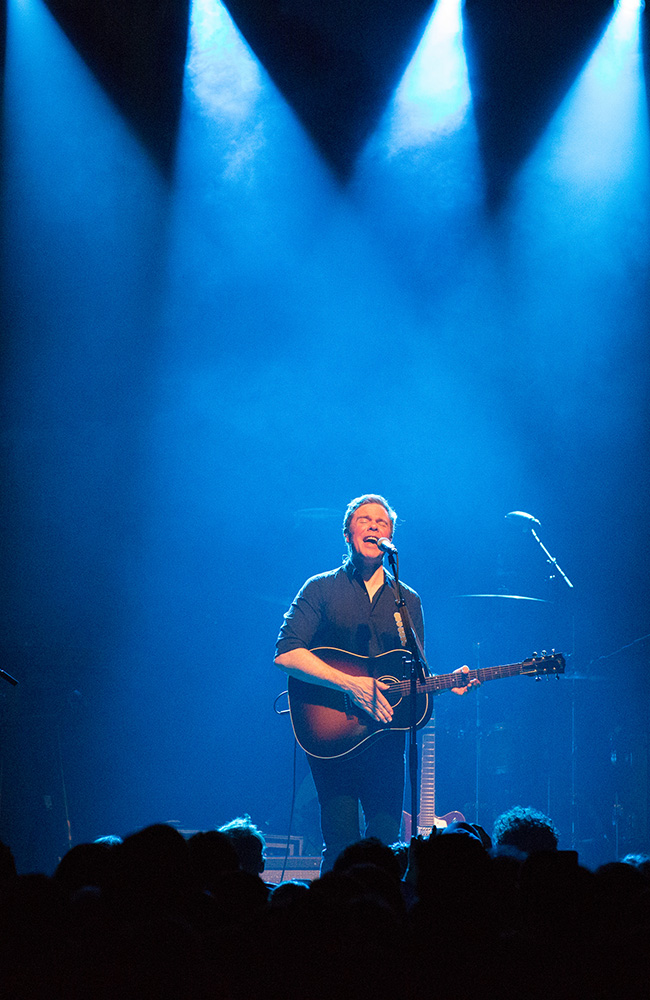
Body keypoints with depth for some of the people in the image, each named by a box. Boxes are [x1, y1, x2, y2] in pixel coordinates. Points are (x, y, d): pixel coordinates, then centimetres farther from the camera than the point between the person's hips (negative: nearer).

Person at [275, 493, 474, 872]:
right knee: (342, 849, -10)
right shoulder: (322, 588, 4)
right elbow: (286, 654, -9)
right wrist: (351, 684, -18)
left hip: (386, 737, 3)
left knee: (386, 847, -1)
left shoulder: (408, 600, 16)